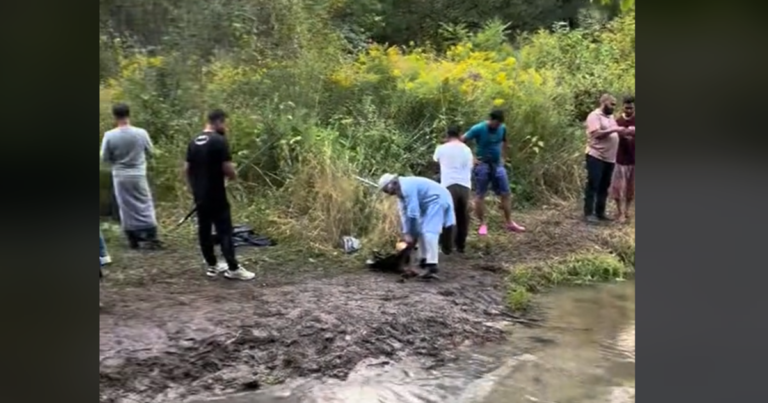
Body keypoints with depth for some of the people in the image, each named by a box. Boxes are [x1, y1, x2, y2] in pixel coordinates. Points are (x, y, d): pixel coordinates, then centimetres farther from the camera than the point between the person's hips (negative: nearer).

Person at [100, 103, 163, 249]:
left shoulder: (109, 135, -10)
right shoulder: (141, 133, -10)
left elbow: (105, 158, -2)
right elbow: (150, 151, 4)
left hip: (120, 176, 0)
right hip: (138, 175, 0)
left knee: (126, 207, 9)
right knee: (145, 205, 8)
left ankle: (133, 239, 13)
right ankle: (152, 237, 5)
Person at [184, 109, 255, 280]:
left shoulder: (193, 142, 10)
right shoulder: (219, 141, -14)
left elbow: (186, 169, 12)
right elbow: (228, 168, -18)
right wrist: (233, 175, 3)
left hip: (199, 195, 8)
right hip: (216, 195, -8)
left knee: (204, 229, 12)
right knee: (225, 230, -4)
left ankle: (212, 266, 20)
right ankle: (233, 268, -3)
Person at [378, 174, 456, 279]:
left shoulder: (407, 188, -24)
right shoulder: (400, 190, 9)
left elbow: (413, 213, -24)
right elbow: (404, 212, 7)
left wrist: (411, 234, -17)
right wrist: (406, 232, -2)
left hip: (437, 200, -11)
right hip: (429, 203, 11)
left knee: (429, 232, -19)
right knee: (420, 230, 15)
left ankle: (432, 266, -25)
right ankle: (424, 260, 22)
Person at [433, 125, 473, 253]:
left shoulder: (441, 148, 5)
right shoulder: (466, 149, 13)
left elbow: (436, 160, 26)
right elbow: (470, 167, 18)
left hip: (449, 186, -3)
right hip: (465, 186, 3)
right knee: (463, 217, 13)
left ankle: (446, 247, 3)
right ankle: (460, 245, 19)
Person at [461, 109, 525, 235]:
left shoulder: (502, 128, -1)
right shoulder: (478, 129, -16)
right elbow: (461, 141, -15)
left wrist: (503, 157, 11)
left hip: (497, 165, 5)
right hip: (482, 165, -5)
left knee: (505, 194, 5)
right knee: (480, 195, 0)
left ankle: (509, 223, 15)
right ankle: (483, 224, 11)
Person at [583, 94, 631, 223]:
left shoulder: (611, 117, 18)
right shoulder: (594, 116, -10)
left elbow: (613, 134, 21)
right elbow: (597, 133, -21)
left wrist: (621, 132, 2)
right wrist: (614, 130, -21)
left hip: (609, 158, 8)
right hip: (596, 157, -8)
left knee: (604, 186, 11)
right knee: (592, 185, -4)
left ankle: (600, 212, 18)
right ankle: (588, 213, -1)